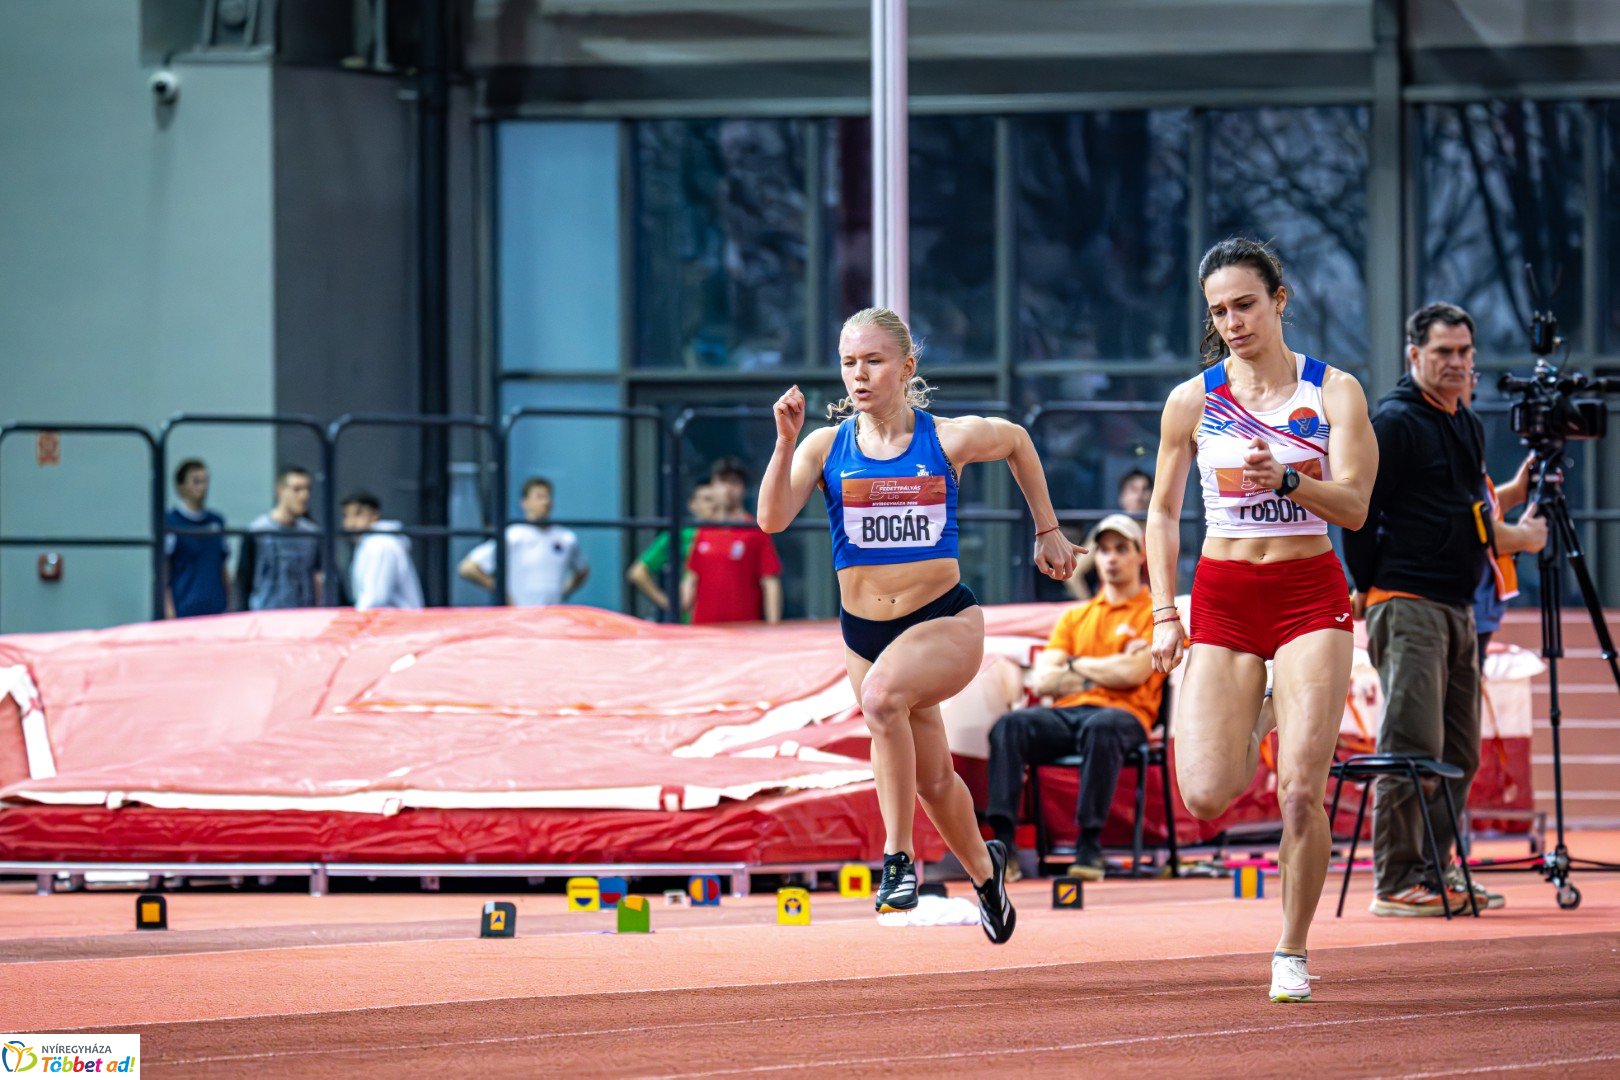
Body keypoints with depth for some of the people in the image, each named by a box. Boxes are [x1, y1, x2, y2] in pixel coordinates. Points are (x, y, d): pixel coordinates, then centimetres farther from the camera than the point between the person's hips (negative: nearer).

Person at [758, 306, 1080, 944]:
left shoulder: (948, 440, -5)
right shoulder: (826, 445, -3)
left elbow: (1016, 442, 15)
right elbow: (773, 519, -16)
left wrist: (1047, 531, 19)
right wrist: (785, 442, -27)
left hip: (946, 620, -4)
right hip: (863, 628, 4)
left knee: (882, 692, -35)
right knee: (931, 779, 15)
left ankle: (898, 853, -26)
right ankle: (983, 869, 44)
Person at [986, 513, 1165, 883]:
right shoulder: (1074, 617, 25)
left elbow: (1133, 674, -6)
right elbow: (1043, 681, 12)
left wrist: (1077, 665, 8)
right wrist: (1108, 671, 3)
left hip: (1124, 715, -4)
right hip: (1066, 713, 4)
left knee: (1100, 729, -41)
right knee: (1010, 725, -28)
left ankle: (1090, 846, -41)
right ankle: (1003, 844, -38)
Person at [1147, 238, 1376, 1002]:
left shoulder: (1334, 392, -1)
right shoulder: (1193, 401, 3)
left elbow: (1354, 507, -9)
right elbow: (1163, 514, 11)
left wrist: (1285, 479, -27)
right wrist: (1164, 613, 2)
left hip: (1310, 595, -1)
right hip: (1223, 596, 1)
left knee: (1301, 793, -12)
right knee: (1205, 798, -11)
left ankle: (1292, 952, 5)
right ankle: (1248, 733, 25)